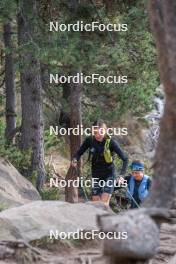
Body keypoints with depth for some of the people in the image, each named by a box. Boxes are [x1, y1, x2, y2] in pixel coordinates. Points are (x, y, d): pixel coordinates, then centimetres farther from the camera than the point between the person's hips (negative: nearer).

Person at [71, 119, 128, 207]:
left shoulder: (111, 142, -18)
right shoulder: (90, 140, -9)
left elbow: (125, 159, -17)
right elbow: (80, 152, 5)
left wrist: (122, 175, -28)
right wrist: (75, 159, -17)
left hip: (108, 174, -4)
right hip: (96, 175, 4)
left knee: (104, 203, -16)